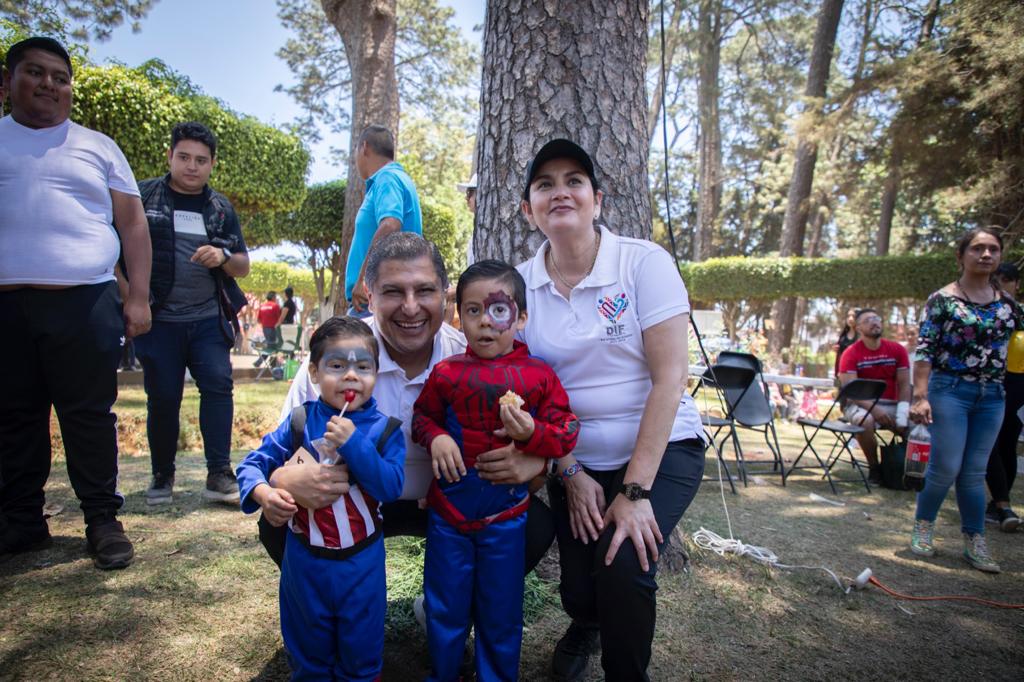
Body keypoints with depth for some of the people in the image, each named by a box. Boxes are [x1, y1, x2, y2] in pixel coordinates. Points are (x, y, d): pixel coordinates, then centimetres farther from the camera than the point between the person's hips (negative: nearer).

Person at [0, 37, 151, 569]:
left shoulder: (98, 148, 12)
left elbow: (132, 225, 8)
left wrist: (138, 296, -1)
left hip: (86, 305, -2)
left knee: (90, 416, 1)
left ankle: (103, 520, 9)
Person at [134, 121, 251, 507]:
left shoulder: (221, 208, 11)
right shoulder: (142, 196, 4)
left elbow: (243, 267, 13)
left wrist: (223, 257, -9)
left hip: (208, 320, 2)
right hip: (159, 320, -1)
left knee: (219, 385, -10)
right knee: (163, 398, 3)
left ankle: (219, 476, -4)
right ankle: (162, 476, 20)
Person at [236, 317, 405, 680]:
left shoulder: (384, 430, -11)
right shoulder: (299, 423, -7)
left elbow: (391, 487, -21)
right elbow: (253, 463, -4)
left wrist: (353, 443, -29)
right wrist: (263, 493, -24)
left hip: (361, 564, -1)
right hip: (304, 560, 2)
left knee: (361, 651, 18)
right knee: (308, 649, 23)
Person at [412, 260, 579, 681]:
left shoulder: (538, 376, -9)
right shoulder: (446, 373, -5)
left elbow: (567, 433, -7)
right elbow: (422, 416, 8)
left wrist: (532, 432, -26)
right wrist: (435, 437, -13)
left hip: (505, 513, -1)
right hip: (449, 507, 1)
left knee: (501, 612, 15)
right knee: (445, 608, 17)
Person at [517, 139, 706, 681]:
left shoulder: (644, 263, -13)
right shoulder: (521, 284, -4)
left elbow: (669, 378, -16)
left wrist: (636, 490, -19)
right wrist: (570, 474, -6)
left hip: (661, 450, -3)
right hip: (574, 461, 3)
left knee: (623, 565, -23)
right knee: (578, 588, 3)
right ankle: (585, 625, 45)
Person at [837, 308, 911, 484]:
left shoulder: (897, 350, 5)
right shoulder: (851, 353, -6)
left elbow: (904, 384, 1)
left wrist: (902, 416, -13)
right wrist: (873, 408, -27)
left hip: (891, 405, 4)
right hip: (861, 404, -3)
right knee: (865, 420, -36)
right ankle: (874, 468, -12)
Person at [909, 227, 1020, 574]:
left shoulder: (1007, 304, 9)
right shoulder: (943, 299, -5)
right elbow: (924, 349, -10)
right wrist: (920, 396, -17)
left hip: (992, 397, 4)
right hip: (950, 391, -4)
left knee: (974, 472, 8)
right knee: (946, 467, -5)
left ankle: (975, 543, 16)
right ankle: (923, 527, 16)